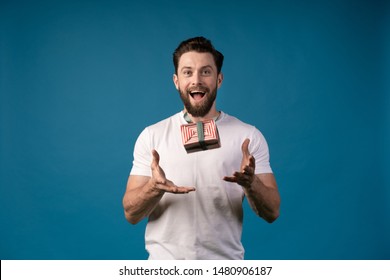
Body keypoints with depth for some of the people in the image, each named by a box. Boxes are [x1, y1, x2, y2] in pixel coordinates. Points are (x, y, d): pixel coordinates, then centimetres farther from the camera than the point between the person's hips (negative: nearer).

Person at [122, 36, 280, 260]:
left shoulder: (249, 136, -2)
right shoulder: (152, 136, -1)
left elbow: (272, 213, -5)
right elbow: (131, 213, -4)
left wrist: (250, 183, -24)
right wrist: (154, 187, -24)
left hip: (225, 265, 0)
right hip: (165, 263, 0)